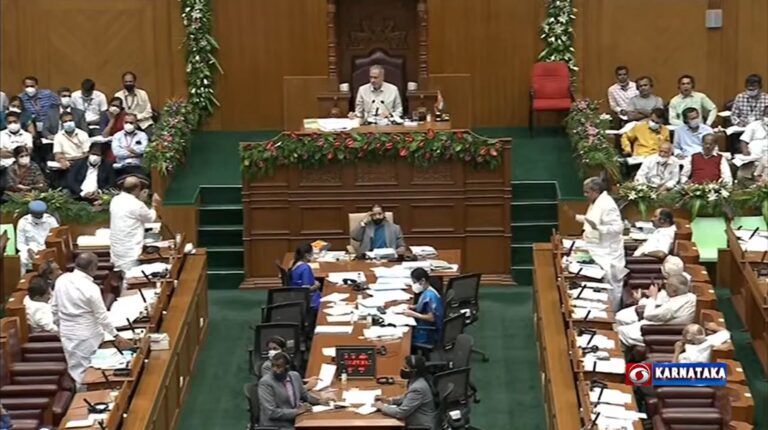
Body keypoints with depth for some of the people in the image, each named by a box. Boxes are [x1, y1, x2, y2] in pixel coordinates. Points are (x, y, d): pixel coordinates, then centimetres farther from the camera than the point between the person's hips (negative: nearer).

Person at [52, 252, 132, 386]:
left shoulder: (61, 280, -6)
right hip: (87, 335, -5)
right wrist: (116, 335, -4)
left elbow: (55, 308, 5)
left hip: (67, 333, 5)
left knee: (76, 369, 16)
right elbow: (102, 316, -15)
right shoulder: (91, 288, -22)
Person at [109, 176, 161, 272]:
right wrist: (154, 204, 17)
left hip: (115, 249, 8)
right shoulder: (137, 205, -18)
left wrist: (139, 199, 22)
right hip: (130, 251, -8)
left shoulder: (115, 200, 4)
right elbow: (151, 218, 1)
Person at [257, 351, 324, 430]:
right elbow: (271, 412, -19)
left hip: (295, 421, 7)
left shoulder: (295, 376, 5)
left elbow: (304, 395, 23)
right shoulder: (265, 382, -14)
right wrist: (297, 411, -22)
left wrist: (319, 400, 4)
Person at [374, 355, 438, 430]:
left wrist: (382, 407, -9)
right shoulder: (416, 380, 4)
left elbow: (401, 412, -23)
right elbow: (408, 398, 22)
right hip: (418, 423, 9)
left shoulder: (418, 388, -25)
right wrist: (393, 400, 6)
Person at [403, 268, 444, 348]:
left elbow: (432, 317, -25)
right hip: (424, 328, 9)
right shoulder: (427, 292, 5)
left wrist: (413, 314, -21)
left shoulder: (430, 295, -23)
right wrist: (415, 307, 7)